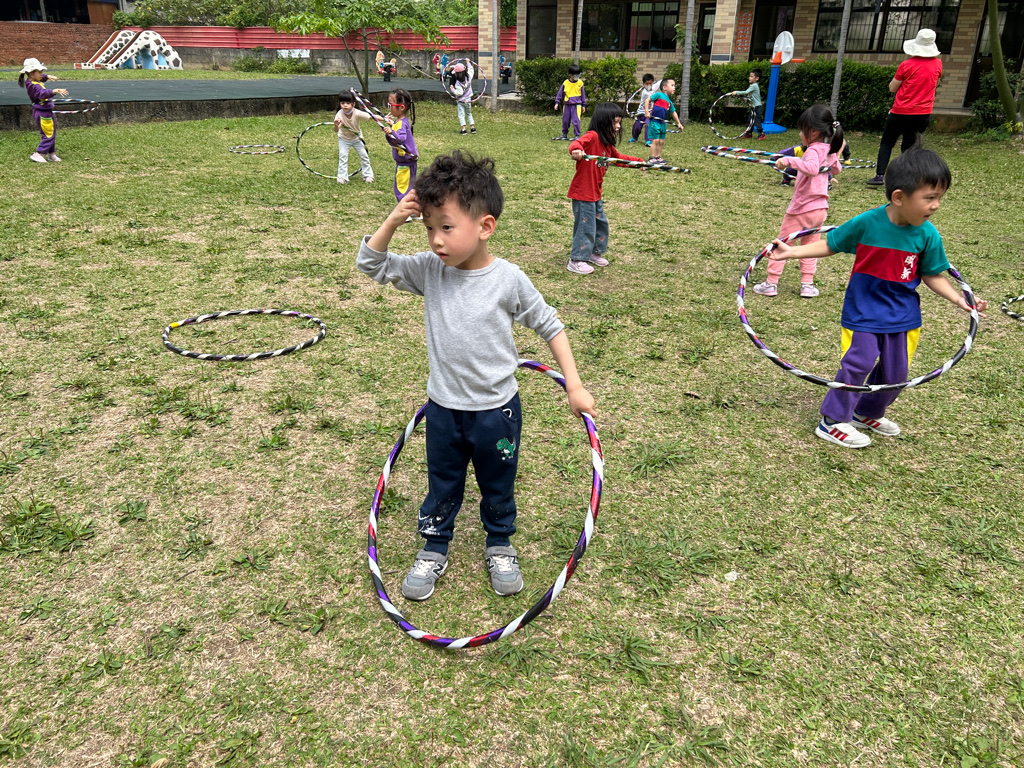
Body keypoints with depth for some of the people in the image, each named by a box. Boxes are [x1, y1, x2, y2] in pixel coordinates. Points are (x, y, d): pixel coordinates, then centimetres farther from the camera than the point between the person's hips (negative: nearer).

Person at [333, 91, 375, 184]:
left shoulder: (357, 113, -29)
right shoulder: (339, 115, -29)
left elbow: (371, 117, -26)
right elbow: (336, 131, -37)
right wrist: (336, 125, -61)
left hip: (357, 137, 1)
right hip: (344, 138, -1)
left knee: (364, 155, 3)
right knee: (342, 156, -12)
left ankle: (368, 175, 20)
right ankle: (342, 177, -3)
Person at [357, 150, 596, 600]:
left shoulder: (508, 280, -17)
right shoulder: (429, 271, -10)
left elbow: (550, 326, -6)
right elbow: (370, 264, -4)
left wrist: (574, 385, -7)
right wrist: (394, 220, -21)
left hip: (496, 409, -2)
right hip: (443, 409, 2)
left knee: (498, 487, 20)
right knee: (442, 487, 20)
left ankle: (500, 547, 44)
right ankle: (433, 550, 41)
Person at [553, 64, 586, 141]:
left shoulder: (580, 83, 0)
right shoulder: (565, 83, -1)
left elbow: (583, 94, 9)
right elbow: (560, 93, 7)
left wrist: (583, 105, 11)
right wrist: (557, 103, 3)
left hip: (576, 105, -2)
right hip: (567, 105, 2)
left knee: (576, 120, -9)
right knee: (565, 121, 10)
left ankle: (577, 135, 0)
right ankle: (564, 135, 26)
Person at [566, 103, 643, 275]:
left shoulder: (607, 144, 13)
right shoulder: (592, 136, -16)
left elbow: (618, 157, 31)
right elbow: (577, 143, -35)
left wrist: (638, 162, 30)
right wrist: (576, 149, -58)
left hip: (595, 193, 10)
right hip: (582, 193, -10)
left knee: (601, 223, 19)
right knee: (585, 226, -3)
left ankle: (594, 253, 36)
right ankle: (576, 261, 8)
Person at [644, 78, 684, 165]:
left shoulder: (669, 102, 14)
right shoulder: (658, 95, -5)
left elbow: (673, 112, 23)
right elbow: (648, 100, -7)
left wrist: (678, 123, 25)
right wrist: (647, 111, -15)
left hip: (663, 123, 7)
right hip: (654, 121, -7)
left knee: (661, 141, 9)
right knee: (655, 140, -7)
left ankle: (658, 157, 18)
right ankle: (652, 158, -2)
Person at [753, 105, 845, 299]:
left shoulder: (813, 150, -19)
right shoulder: (829, 151, 7)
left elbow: (812, 168, -42)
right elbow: (837, 169, 26)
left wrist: (789, 161, -43)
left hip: (802, 209, -7)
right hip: (820, 208, 8)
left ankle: (771, 283, 7)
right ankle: (807, 284, 16)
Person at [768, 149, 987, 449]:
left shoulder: (928, 235, -9)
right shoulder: (866, 223, -17)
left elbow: (931, 275, 3)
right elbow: (830, 245, -3)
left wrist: (960, 300, -5)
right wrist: (792, 251, -8)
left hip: (903, 315, 4)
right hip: (863, 311, -4)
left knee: (895, 371, 11)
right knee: (858, 363, -9)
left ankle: (868, 413, 36)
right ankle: (832, 421, 8)